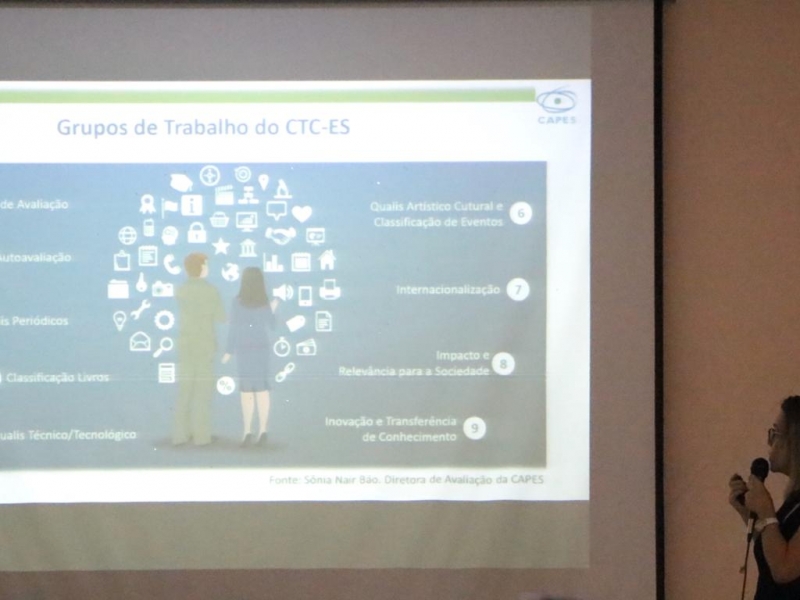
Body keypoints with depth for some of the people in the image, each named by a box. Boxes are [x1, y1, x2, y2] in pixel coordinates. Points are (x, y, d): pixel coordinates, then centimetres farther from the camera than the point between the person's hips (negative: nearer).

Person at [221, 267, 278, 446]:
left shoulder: (238, 302, -7)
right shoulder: (264, 302, -2)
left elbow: (233, 328, -8)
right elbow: (271, 326, 5)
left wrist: (229, 351, -1)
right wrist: (273, 310, 24)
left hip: (243, 349, -2)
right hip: (261, 348, 2)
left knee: (247, 389, 2)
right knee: (262, 388, 4)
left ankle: (247, 430, -2)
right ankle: (262, 430, 0)